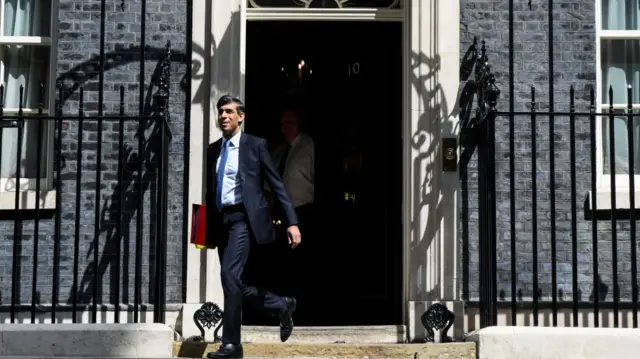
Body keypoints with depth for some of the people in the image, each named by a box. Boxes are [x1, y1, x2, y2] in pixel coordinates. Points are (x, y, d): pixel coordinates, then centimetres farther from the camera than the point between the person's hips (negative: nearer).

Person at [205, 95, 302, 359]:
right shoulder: (213, 150, 15)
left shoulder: (255, 145, 1)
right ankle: (282, 305, 31)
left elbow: (277, 185, -1)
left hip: (243, 218, -6)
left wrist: (292, 222, -8)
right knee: (234, 283, 7)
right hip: (221, 220, 6)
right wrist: (209, 232, 15)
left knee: (229, 274, -20)